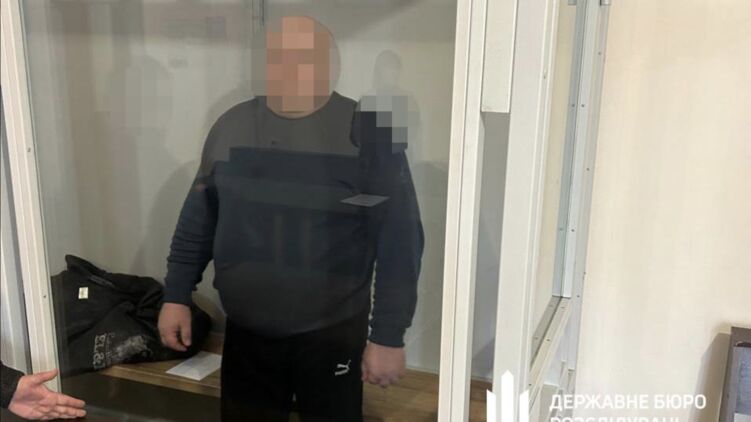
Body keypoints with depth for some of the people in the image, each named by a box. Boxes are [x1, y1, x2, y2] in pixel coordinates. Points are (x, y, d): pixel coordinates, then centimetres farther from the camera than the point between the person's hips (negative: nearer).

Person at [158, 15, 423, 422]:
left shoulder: (368, 133, -13)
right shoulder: (231, 125, 1)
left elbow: (399, 241, -13)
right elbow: (199, 218, 9)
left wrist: (388, 335, -12)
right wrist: (176, 295, 8)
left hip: (331, 335, -3)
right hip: (245, 331, 4)